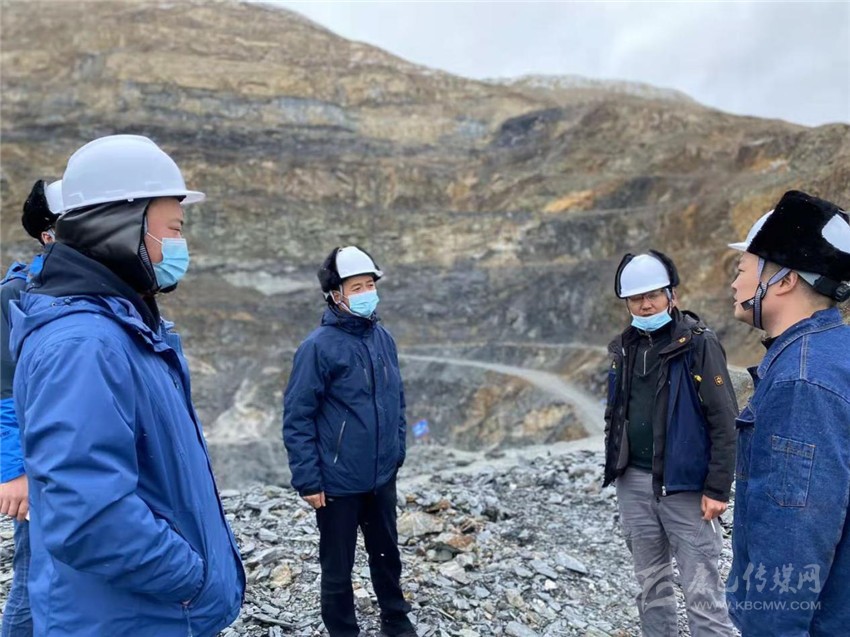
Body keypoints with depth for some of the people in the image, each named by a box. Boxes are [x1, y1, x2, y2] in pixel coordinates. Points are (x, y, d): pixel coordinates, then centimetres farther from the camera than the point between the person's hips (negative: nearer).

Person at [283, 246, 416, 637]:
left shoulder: (383, 338, 0)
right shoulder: (319, 347, -17)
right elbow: (297, 418, -15)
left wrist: (397, 450, 12)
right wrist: (307, 480, -14)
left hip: (382, 477, 6)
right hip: (338, 481, -5)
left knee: (386, 552, 23)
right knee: (338, 566, 14)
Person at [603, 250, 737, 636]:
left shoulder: (698, 344, -9)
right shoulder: (624, 348, 8)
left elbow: (724, 422, -11)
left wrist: (718, 488, -14)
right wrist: (615, 467, 15)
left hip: (684, 485, -5)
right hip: (634, 483, 6)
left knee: (702, 592, 0)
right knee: (651, 583, 17)